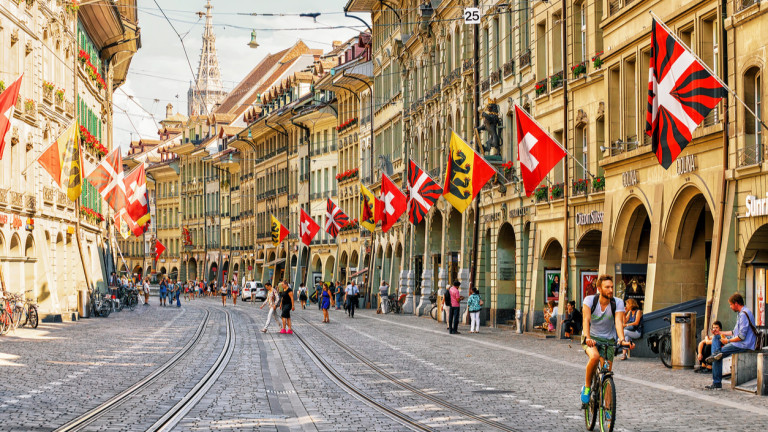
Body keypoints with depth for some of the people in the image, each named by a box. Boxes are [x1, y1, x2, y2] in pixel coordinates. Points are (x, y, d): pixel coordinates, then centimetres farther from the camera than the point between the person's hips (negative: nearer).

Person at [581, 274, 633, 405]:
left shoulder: (618, 303, -12)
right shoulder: (589, 300, -16)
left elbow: (619, 322, -24)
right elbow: (586, 319, -28)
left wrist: (622, 340, -42)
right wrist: (587, 338, -45)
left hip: (608, 340, 2)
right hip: (591, 337, -2)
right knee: (595, 357, -34)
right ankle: (587, 387, -11)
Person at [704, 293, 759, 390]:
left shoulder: (744, 314, -18)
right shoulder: (742, 313, 16)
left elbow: (742, 336, -23)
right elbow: (736, 332, 23)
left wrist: (728, 341, -13)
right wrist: (720, 333, 20)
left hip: (744, 345, -11)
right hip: (740, 342, 11)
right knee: (716, 338, 12)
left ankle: (717, 383, -6)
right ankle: (717, 354, -12)